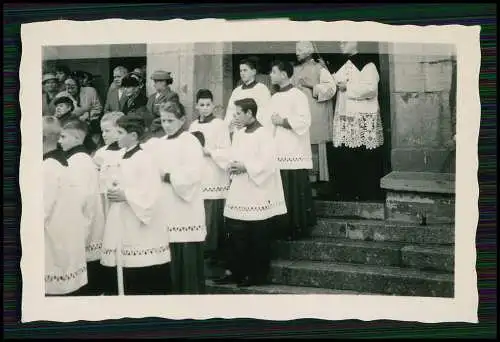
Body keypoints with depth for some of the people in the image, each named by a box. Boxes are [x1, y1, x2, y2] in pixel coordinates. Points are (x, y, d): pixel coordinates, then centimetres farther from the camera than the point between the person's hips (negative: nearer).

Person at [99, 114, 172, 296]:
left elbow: (150, 195, -20)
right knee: (127, 281, 11)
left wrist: (124, 195, -20)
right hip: (122, 225, 8)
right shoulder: (122, 158, 13)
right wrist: (112, 191, 1)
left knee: (146, 283, -2)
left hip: (141, 228, -8)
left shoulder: (145, 159, -13)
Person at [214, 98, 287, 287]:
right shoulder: (238, 134, 13)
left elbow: (268, 163, -17)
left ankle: (258, 275, 12)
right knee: (236, 234, 7)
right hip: (239, 193, 7)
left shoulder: (263, 134, -10)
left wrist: (245, 167, -16)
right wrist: (232, 165, -3)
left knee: (258, 237, 2)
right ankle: (236, 271, 16)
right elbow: (232, 157, 18)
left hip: (258, 192, -7)